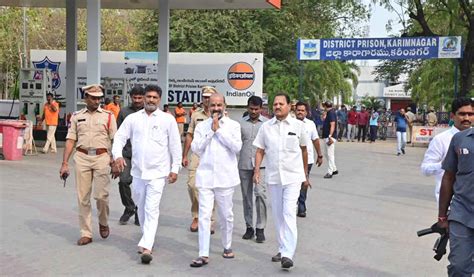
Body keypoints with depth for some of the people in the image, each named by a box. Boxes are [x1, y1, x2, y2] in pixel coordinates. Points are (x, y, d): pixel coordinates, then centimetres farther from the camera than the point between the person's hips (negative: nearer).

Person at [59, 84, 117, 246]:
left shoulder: (108, 116, 5)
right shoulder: (77, 116, 10)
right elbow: (70, 140, 8)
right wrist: (65, 163, 2)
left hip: (101, 157, -2)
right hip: (82, 157, 2)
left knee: (101, 195, -9)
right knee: (83, 198, 4)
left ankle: (103, 223, 21)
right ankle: (86, 233, 15)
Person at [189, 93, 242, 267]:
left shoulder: (233, 125, 3)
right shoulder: (201, 126, 8)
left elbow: (237, 147, -11)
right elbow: (196, 148, -2)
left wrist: (219, 130, -10)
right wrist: (211, 131, -8)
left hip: (225, 177, -1)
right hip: (205, 176, 1)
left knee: (226, 215, 10)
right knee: (204, 216, -5)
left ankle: (227, 246, 30)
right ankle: (203, 255, -3)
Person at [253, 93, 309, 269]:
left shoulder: (298, 125, 0)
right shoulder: (266, 127, 4)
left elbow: (304, 150, 10)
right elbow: (260, 151, 8)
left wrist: (305, 175, 13)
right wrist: (256, 171, -5)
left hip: (293, 176, -3)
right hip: (273, 176, 3)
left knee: (289, 213, -13)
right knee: (278, 215, 11)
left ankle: (288, 254, -15)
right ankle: (282, 249, 23)